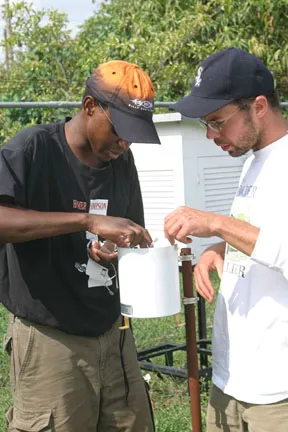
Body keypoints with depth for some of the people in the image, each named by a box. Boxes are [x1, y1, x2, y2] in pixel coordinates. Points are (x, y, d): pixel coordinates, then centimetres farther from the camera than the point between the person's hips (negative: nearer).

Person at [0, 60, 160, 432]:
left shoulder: (121, 161, 7)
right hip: (50, 341, -6)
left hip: (112, 332, 6)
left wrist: (117, 250, -6)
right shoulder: (33, 149, -12)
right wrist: (89, 220, -32)